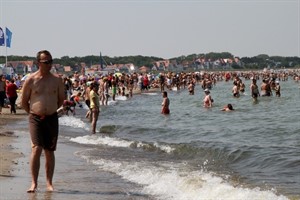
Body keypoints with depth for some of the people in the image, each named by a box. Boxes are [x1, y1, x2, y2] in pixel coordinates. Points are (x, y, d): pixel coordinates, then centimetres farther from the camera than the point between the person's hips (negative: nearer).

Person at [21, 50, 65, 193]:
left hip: (52, 118, 3)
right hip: (35, 118, -2)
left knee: (50, 152, 7)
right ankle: (34, 183, -11)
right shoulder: (31, 80, -4)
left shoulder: (57, 80, 3)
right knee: (36, 149, -15)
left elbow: (61, 99, 15)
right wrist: (34, 113, 6)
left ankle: (49, 183, 14)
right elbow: (24, 102, 5)